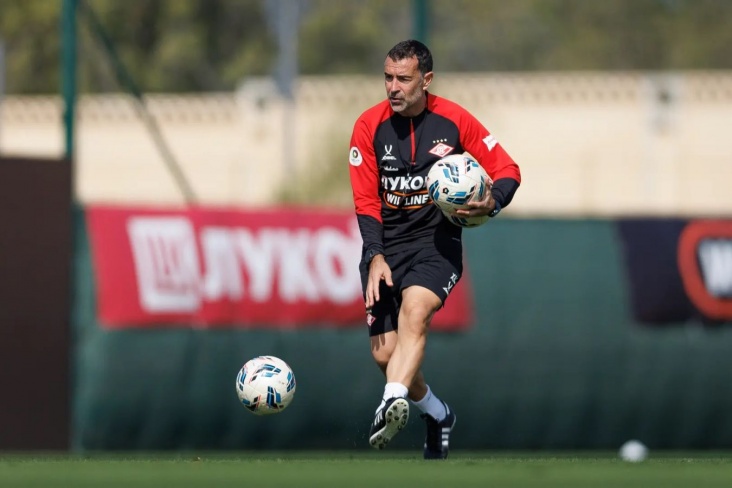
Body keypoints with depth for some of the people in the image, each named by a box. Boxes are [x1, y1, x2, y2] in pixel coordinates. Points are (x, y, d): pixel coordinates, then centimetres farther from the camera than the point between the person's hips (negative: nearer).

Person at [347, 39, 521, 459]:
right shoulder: (370, 126, -2)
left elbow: (508, 171, 1)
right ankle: (438, 414, 27)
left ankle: (393, 404, -51)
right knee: (385, 353, -1)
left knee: (414, 308, -33)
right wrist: (376, 257, -15)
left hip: (437, 240, -3)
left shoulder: (454, 121, -5)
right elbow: (366, 201, -2)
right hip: (385, 246, 3)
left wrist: (493, 203, -21)